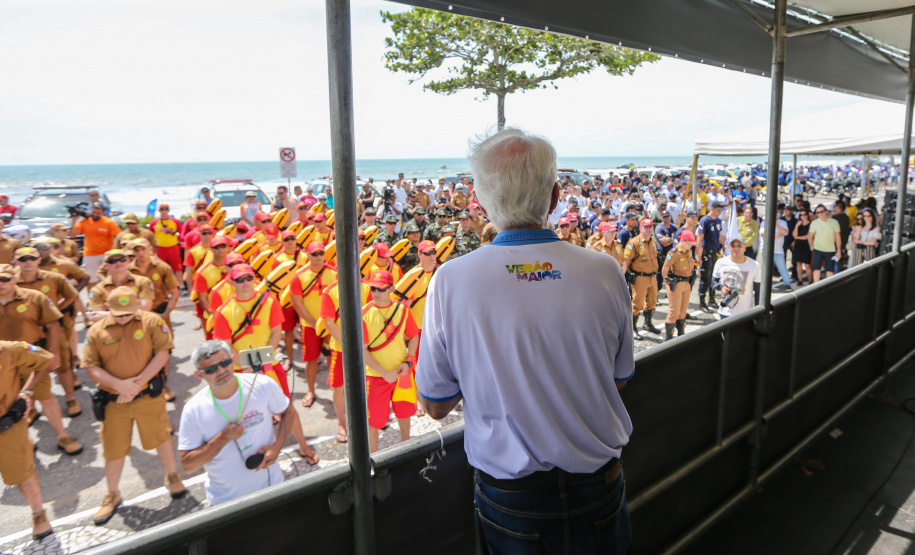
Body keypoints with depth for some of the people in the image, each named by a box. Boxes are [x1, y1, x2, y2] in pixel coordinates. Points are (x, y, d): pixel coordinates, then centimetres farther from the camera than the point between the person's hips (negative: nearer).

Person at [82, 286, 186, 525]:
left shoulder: (151, 322, -6)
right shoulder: (97, 331, -2)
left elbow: (162, 353, -11)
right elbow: (90, 366, -4)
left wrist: (138, 382, -18)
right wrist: (119, 385, -17)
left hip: (148, 395, -1)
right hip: (114, 400, 2)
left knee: (161, 437, 13)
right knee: (113, 449, 11)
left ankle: (172, 476, 38)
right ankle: (112, 495, 33)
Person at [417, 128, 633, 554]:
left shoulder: (450, 281, -19)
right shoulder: (604, 271, -14)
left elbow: (436, 406, -8)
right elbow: (620, 379, 2)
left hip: (510, 496, -1)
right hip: (598, 486, 2)